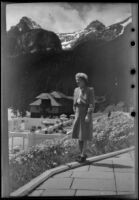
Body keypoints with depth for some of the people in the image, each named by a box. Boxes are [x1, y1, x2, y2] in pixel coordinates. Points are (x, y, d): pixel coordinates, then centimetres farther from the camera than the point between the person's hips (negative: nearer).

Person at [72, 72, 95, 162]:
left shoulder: (90, 90, -8)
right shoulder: (76, 90, 10)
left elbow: (92, 104, -13)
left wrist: (88, 115, -21)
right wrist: (75, 114, 13)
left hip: (86, 115, -6)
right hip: (78, 115, 6)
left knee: (84, 136, -5)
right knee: (79, 135, 7)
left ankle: (83, 155, 2)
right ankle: (83, 154, 17)